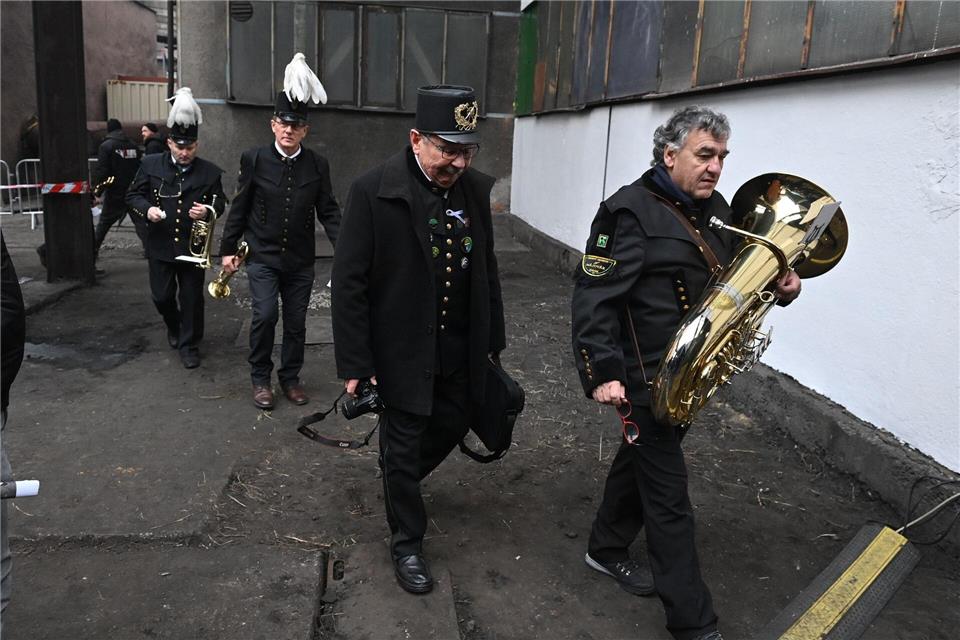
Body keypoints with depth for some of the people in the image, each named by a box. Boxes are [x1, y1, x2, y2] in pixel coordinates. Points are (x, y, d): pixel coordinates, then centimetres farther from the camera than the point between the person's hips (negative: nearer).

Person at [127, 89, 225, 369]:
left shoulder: (210, 171, -3)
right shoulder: (150, 165, -2)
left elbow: (220, 201, 6)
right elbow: (133, 195, 6)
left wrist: (209, 211, -16)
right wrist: (146, 209, -15)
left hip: (193, 246, -1)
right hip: (161, 245, 1)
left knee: (192, 298, 4)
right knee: (162, 296, 9)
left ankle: (189, 344, 20)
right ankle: (173, 325, 41)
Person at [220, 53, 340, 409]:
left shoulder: (318, 164, 0)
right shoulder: (254, 159, -3)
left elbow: (328, 210, 1)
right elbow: (240, 207, 2)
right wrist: (228, 249, 3)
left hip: (300, 259, 2)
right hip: (262, 256, -2)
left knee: (296, 322, 8)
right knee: (265, 314, -11)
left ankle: (290, 377, 26)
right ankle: (261, 378, 10)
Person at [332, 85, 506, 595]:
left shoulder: (475, 189, -1)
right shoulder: (373, 191, -16)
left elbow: (486, 269, 8)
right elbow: (349, 282, -15)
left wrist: (492, 341, 11)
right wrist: (355, 365, -15)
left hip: (461, 349, 5)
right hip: (402, 350, -5)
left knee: (450, 428, 19)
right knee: (403, 446, 9)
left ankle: (399, 480, 51)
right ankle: (407, 542, 31)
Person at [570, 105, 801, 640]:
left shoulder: (715, 209, 8)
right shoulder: (632, 212, -16)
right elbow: (594, 297, -21)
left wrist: (780, 284, -2)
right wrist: (602, 372, -29)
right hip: (646, 377, -8)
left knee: (643, 458, 23)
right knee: (669, 494, 0)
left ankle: (607, 550, 45)